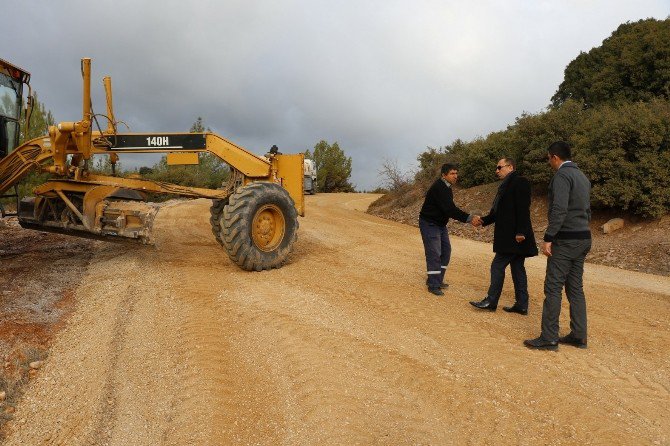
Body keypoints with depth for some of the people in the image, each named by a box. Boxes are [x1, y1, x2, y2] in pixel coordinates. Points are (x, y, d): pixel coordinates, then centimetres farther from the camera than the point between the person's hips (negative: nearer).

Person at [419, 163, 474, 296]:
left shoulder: (446, 187, 8)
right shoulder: (438, 188, -24)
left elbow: (450, 208, 10)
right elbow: (450, 209, -31)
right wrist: (469, 218, -33)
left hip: (440, 224, 10)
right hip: (429, 224, -10)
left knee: (446, 250, 12)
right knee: (434, 253, -10)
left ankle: (437, 280, 22)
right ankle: (433, 285, -3)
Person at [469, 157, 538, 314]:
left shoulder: (519, 182, -11)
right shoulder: (505, 185, 18)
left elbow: (523, 209, -19)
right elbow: (497, 211, 18)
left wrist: (521, 232, -23)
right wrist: (483, 220, 6)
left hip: (514, 237, -10)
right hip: (509, 236, 10)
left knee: (497, 266, -5)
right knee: (517, 268, 11)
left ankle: (491, 301, 3)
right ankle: (521, 305, 17)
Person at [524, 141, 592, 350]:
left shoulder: (562, 175, -12)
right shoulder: (582, 177, 17)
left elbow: (559, 210, -22)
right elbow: (587, 211, 20)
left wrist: (548, 238, -20)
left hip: (565, 240, -9)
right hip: (583, 239, 9)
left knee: (553, 288, -6)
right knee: (575, 288, 13)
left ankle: (549, 338, -3)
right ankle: (579, 336, 17)